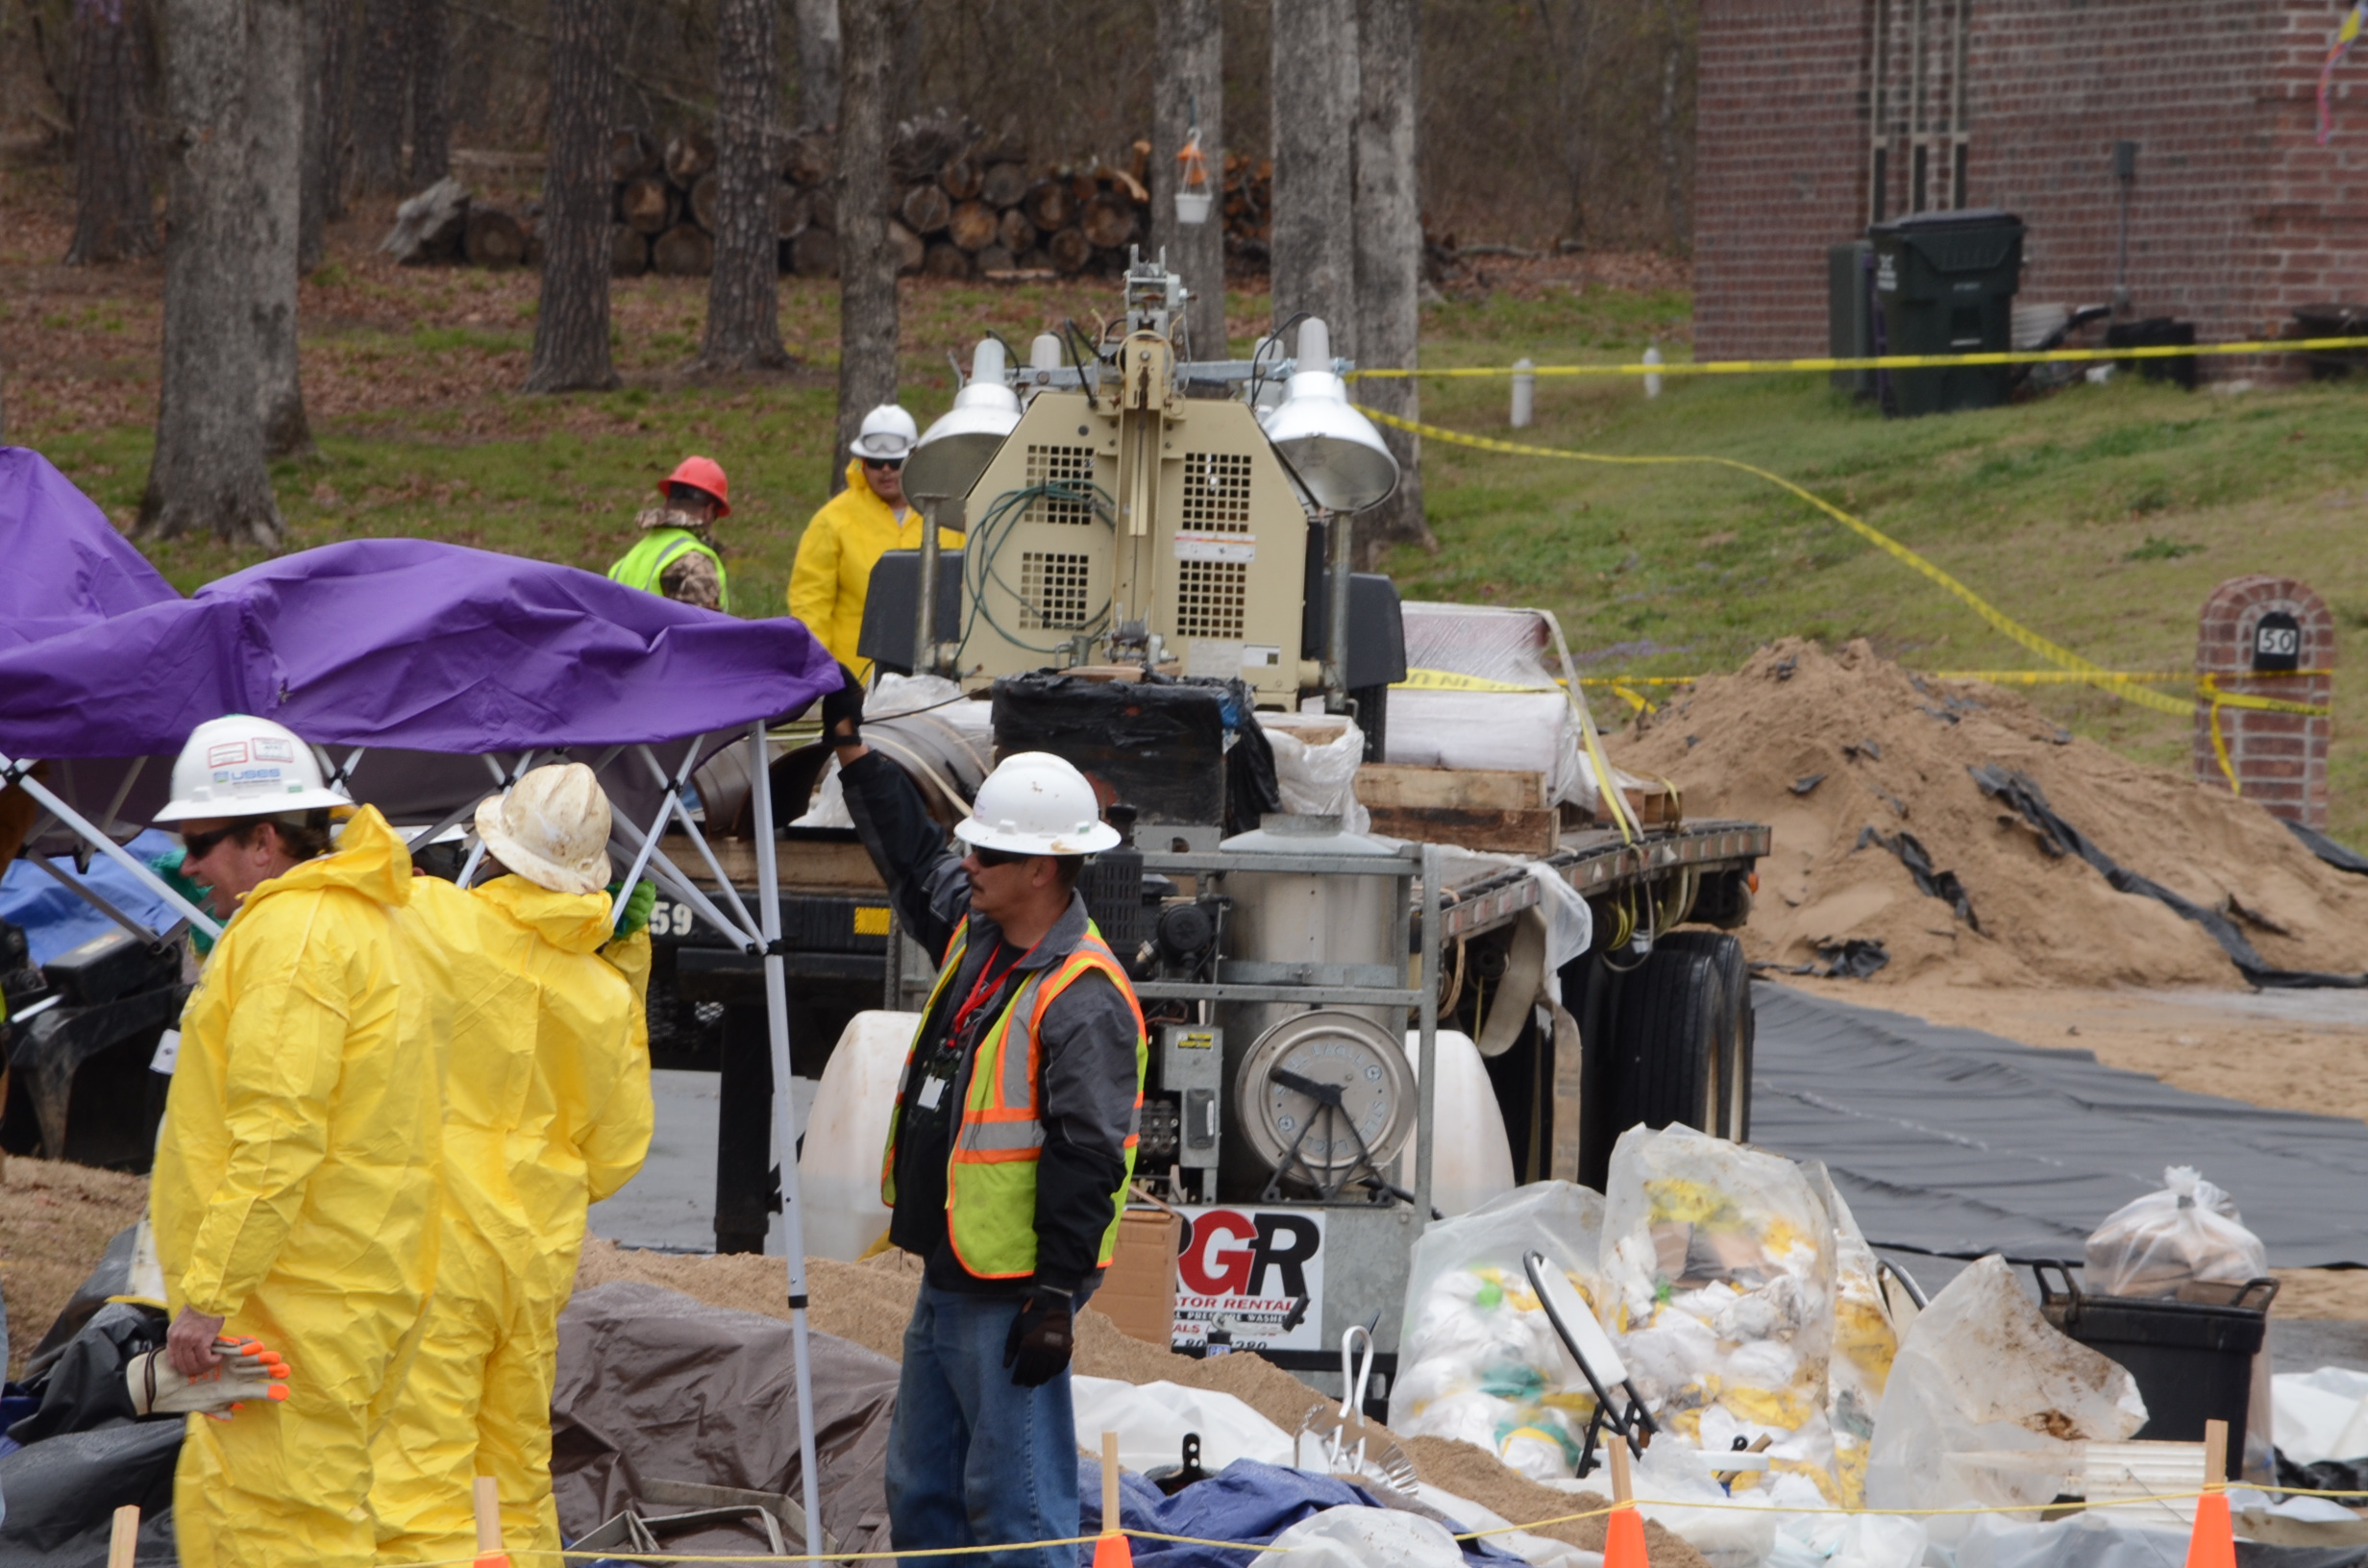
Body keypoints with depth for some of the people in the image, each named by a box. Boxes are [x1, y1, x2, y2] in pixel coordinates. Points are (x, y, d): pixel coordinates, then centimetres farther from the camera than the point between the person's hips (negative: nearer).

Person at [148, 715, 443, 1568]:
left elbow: (276, 1137, -23)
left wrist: (207, 1294, -22)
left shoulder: (291, 931, -15)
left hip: (296, 1304, -11)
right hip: (348, 1290, 11)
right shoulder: (359, 924, 19)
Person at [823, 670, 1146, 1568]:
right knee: (919, 1491, 16)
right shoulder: (977, 935, 9)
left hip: (1013, 1293, -10)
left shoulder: (1084, 1001, -19)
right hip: (948, 1280, 10)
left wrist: (1055, 1299, -23)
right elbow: (911, 859, 29)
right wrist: (851, 749, 30)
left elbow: (1086, 1160, -22)